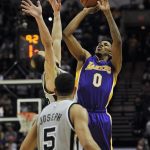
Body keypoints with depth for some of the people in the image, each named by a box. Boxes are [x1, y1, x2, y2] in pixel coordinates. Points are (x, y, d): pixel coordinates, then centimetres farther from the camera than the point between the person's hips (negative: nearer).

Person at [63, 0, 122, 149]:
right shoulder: (85, 58, 16)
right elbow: (67, 34, 8)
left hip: (101, 117, 0)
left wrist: (107, 13, -7)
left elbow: (117, 41, -4)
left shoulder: (113, 66, 13)